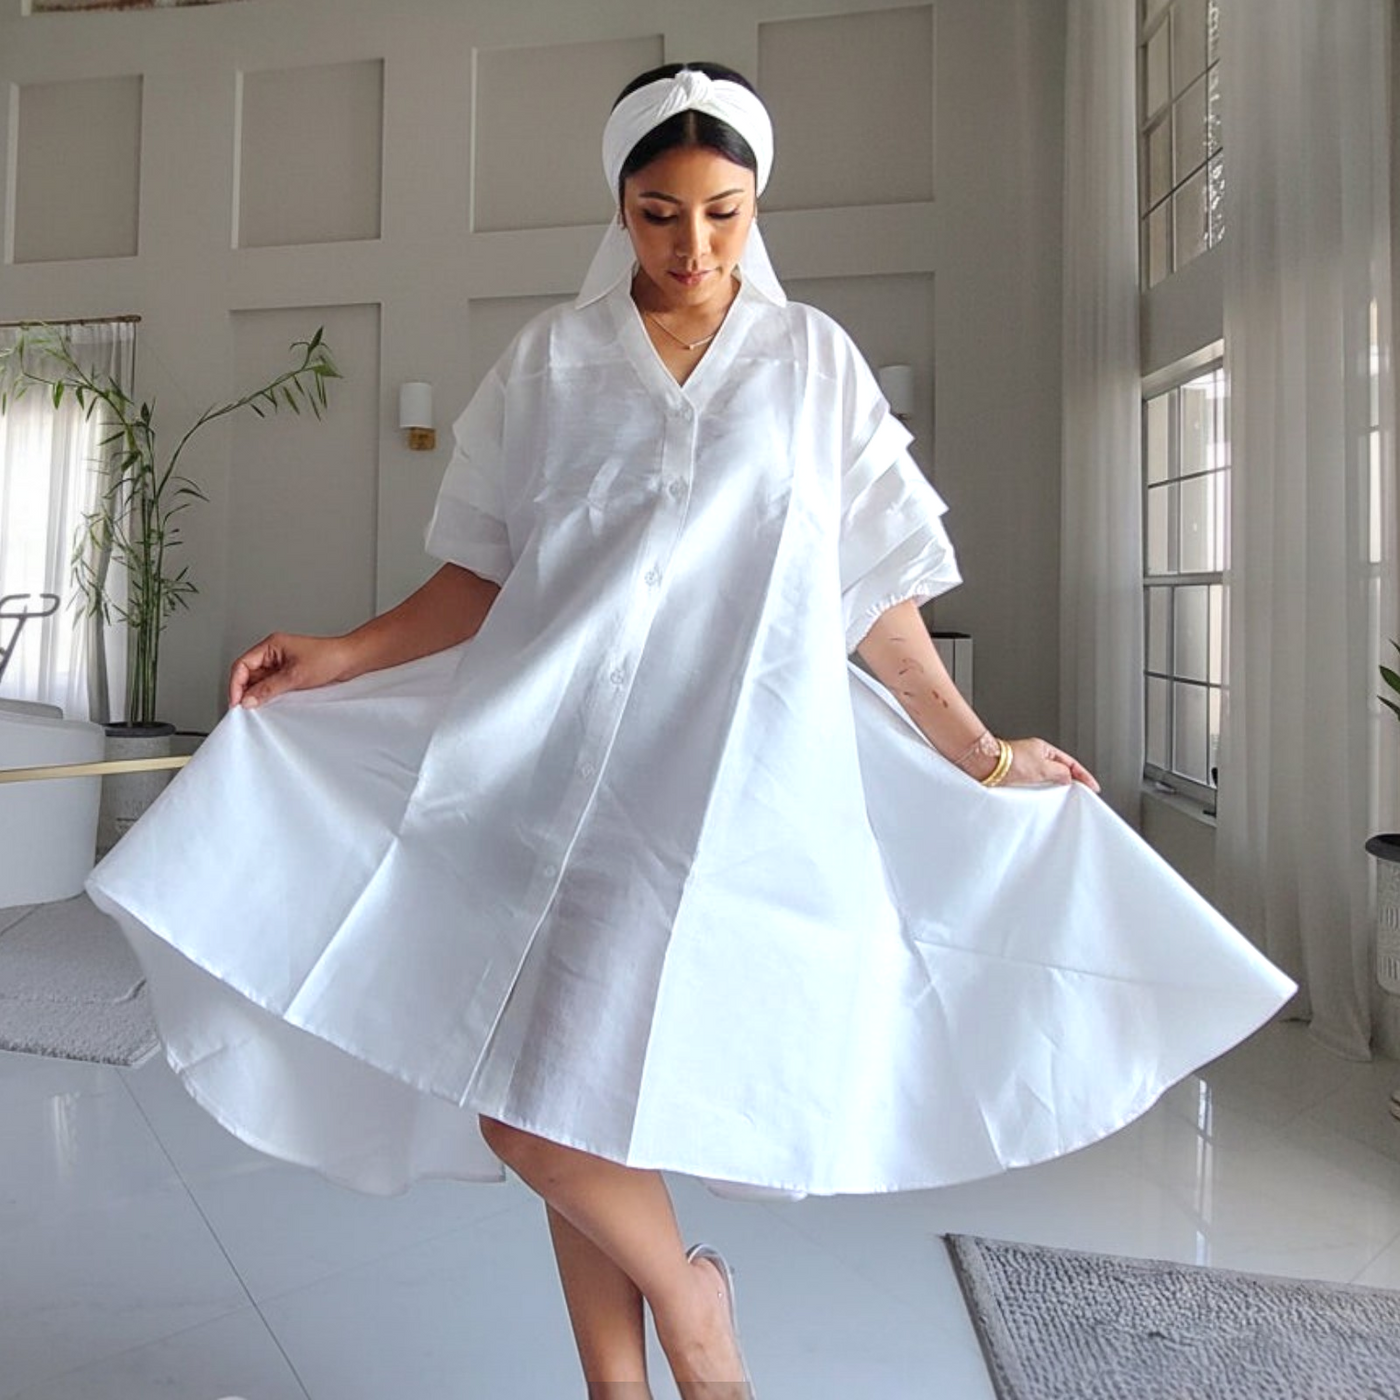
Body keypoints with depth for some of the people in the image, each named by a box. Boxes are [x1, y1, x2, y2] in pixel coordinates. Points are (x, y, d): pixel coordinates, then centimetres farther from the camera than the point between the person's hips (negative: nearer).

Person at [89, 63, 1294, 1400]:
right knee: (564, 1105, 7)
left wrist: (978, 755, 9)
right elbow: (486, 571, 13)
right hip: (558, 765, 3)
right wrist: (342, 657, 3)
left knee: (540, 1107, -8)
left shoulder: (811, 359, 9)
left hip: (727, 774, -2)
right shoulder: (551, 358, 12)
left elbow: (873, 592, 8)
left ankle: (681, 1286, 24)